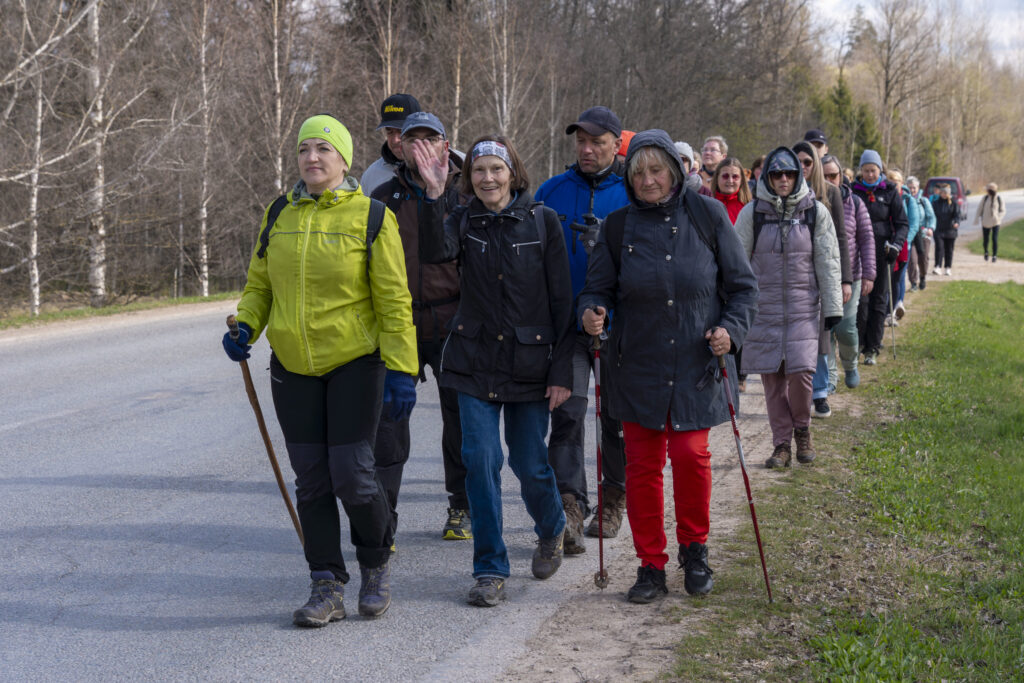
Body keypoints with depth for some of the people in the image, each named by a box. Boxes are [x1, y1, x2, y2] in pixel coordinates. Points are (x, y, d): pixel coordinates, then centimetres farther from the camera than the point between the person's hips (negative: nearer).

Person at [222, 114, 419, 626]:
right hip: (293, 367, 4)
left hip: (355, 361, -4)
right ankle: (327, 589, 13)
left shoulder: (370, 217, -5)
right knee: (312, 481, 5)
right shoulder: (279, 216, 7)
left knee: (352, 475, -7)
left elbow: (394, 298, -6)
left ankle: (376, 565, 19)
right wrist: (245, 326, -5)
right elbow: (259, 284, 14)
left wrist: (401, 368, -12)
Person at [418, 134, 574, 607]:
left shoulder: (542, 221, -3)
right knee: (480, 458, -6)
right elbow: (434, 252, -21)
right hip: (475, 363, 1)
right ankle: (491, 571, 5)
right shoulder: (464, 221, 2)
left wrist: (562, 371, -7)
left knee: (529, 463, 5)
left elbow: (562, 300, -3)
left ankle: (551, 531, 38)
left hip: (530, 363, -1)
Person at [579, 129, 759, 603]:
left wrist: (730, 329, -12)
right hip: (638, 367, 2)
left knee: (690, 453, -11)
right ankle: (651, 565, 15)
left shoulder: (707, 216, -1)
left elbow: (743, 287, 4)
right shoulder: (618, 226, 3)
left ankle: (694, 548, 14)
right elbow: (597, 288, 7)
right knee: (642, 463, 2)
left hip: (696, 366, -1)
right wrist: (591, 312, -15)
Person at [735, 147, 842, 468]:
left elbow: (828, 263, 5)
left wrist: (833, 308, 2)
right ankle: (782, 444, 12)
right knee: (772, 378, 1)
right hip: (764, 306, 1)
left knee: (801, 372, -11)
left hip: (804, 306, -1)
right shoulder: (752, 213, 2)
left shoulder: (815, 212, 3)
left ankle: (802, 431, 14)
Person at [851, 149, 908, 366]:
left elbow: (902, 223, 5)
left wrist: (895, 245, -10)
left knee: (878, 301, 3)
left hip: (882, 253, 1)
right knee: (860, 300, -10)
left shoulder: (889, 192, 4)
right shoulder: (852, 191, 5)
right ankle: (857, 343, 2)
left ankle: (872, 349, 10)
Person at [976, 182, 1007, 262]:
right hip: (986, 222, 1)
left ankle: (994, 256, 3)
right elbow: (980, 209, 4)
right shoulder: (985, 198, -3)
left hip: (995, 223, -1)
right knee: (985, 240, 5)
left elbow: (1003, 211, 0)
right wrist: (977, 219, 1)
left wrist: (999, 217, -19)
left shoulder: (999, 199, -5)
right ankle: (986, 252, 35)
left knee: (995, 239, -10)